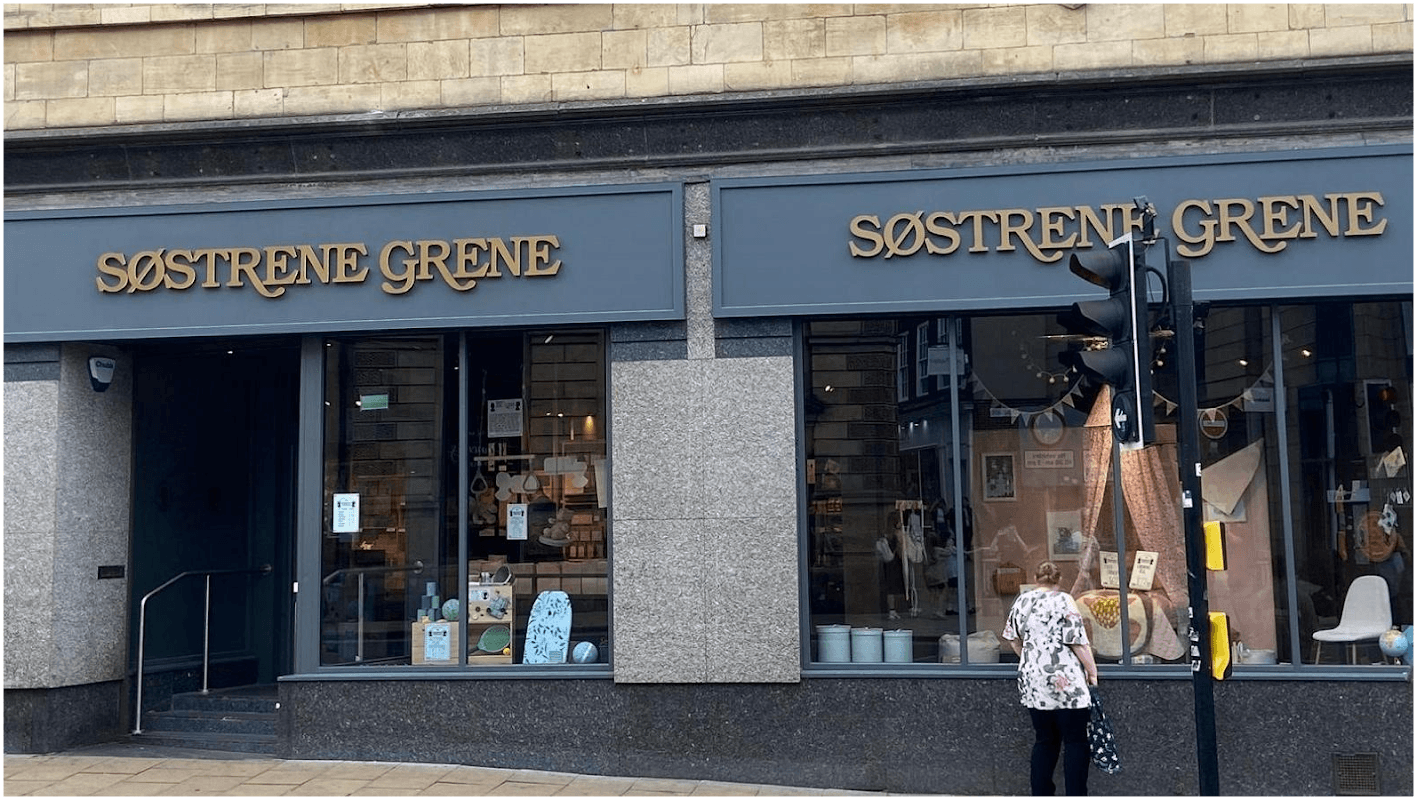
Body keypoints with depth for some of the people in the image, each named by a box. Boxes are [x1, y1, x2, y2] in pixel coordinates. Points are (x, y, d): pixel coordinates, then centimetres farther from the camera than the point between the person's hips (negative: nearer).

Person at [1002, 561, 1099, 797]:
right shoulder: (1063, 600, -7)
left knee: (1044, 741, 14)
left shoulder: (1021, 601, 9)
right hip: (1066, 682, -6)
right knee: (1075, 742, 2)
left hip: (1032, 682, 6)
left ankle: (1040, 792, 14)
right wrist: (1092, 671, 0)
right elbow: (1078, 641, -10)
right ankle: (1076, 793, 0)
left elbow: (1013, 638, 19)